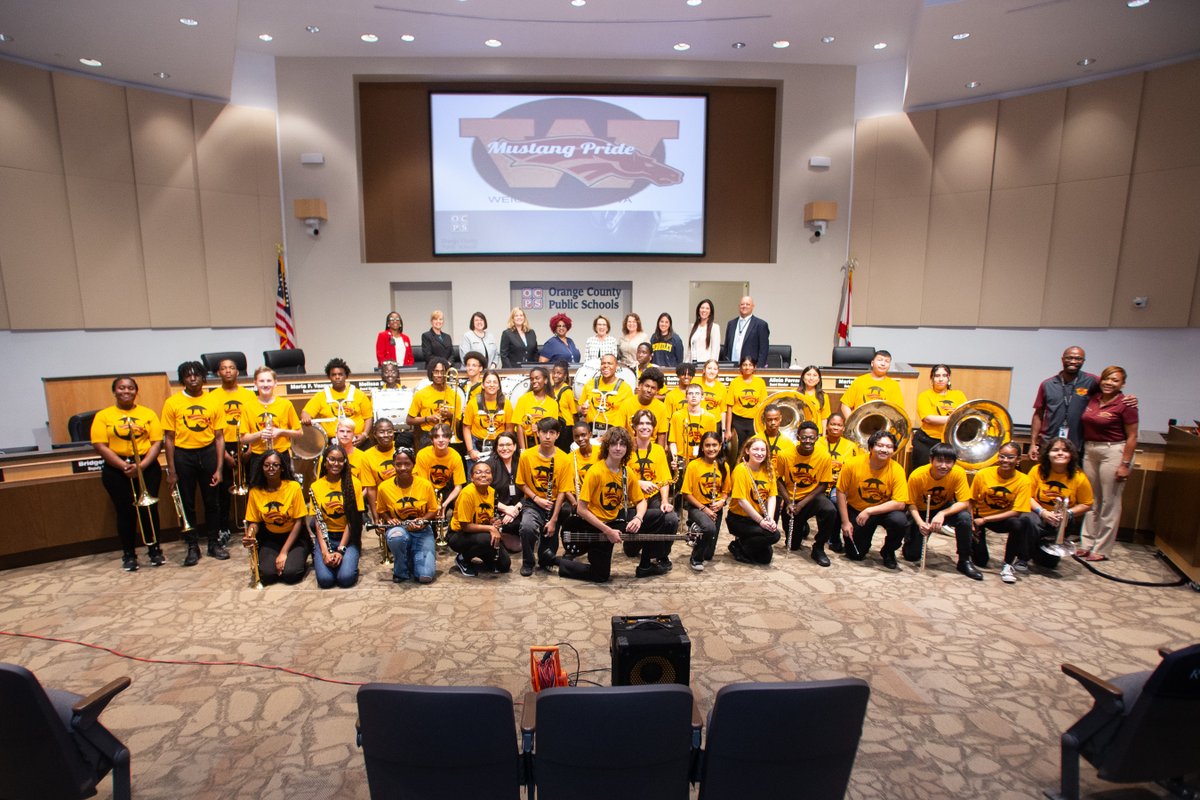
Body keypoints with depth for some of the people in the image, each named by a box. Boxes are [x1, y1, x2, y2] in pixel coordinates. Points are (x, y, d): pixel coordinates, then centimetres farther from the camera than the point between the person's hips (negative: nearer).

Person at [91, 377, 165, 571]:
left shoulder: (148, 414, 5)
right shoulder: (103, 416, 2)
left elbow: (157, 442, -1)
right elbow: (100, 446, -5)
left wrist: (142, 465, -14)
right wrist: (123, 466, -15)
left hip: (147, 466, 1)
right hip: (116, 470, 0)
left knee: (149, 509, 2)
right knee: (125, 512, 5)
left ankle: (154, 549, 16)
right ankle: (129, 554, 17)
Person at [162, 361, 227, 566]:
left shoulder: (212, 402, 1)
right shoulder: (172, 403, -2)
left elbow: (219, 437, 2)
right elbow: (169, 438, -1)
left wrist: (219, 468, -3)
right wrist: (171, 471, -4)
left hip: (208, 453, 1)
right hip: (183, 455, -1)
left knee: (211, 501, 10)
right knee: (187, 503, 9)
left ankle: (214, 542, 24)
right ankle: (192, 546, 21)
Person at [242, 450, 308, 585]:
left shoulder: (293, 487, -14)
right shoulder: (255, 491, -5)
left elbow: (298, 521, -12)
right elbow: (254, 522, 2)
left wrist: (284, 552, -17)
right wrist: (249, 536, -23)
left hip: (294, 536, -3)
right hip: (270, 539, 3)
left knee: (290, 573, -25)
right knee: (267, 574, -21)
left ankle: (300, 561, 8)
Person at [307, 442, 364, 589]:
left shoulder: (353, 484, -3)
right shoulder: (315, 486, 2)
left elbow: (352, 520, -5)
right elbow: (317, 522, -1)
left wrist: (340, 549, -13)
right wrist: (324, 551, -14)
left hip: (347, 537, -1)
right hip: (324, 537, 2)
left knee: (346, 578, -24)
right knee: (325, 579, -22)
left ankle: (346, 561, 8)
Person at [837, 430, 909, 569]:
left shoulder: (897, 470, -18)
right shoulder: (853, 465, -18)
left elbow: (900, 504, -21)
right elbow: (841, 492, -10)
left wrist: (869, 511, -28)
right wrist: (845, 522, -12)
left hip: (883, 511, 0)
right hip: (856, 511, 0)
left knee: (900, 521, -32)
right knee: (854, 555, -5)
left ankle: (888, 552, -1)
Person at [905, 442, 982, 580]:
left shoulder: (958, 473, -25)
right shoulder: (917, 476, -27)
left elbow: (964, 503, -23)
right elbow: (912, 504, -16)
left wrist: (942, 514, -40)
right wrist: (920, 523, -35)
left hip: (946, 508, 1)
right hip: (922, 512, -1)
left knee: (965, 517, -33)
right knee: (912, 555, -9)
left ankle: (964, 561, -12)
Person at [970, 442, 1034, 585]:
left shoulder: (1023, 480, -14)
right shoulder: (983, 474, -14)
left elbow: (1016, 511, -19)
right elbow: (971, 500, -4)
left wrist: (984, 520, -23)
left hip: (1004, 519, 1)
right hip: (980, 517, 0)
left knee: (1021, 523, -35)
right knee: (979, 561, -9)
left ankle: (1008, 564, -14)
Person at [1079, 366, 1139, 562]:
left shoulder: (1125, 405, -10)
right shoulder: (1093, 399, 6)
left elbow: (1132, 437, -9)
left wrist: (1125, 464, -13)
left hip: (1113, 452, -6)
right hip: (1089, 450, 6)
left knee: (1109, 502, 2)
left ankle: (1102, 549, 11)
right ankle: (1087, 544, 21)